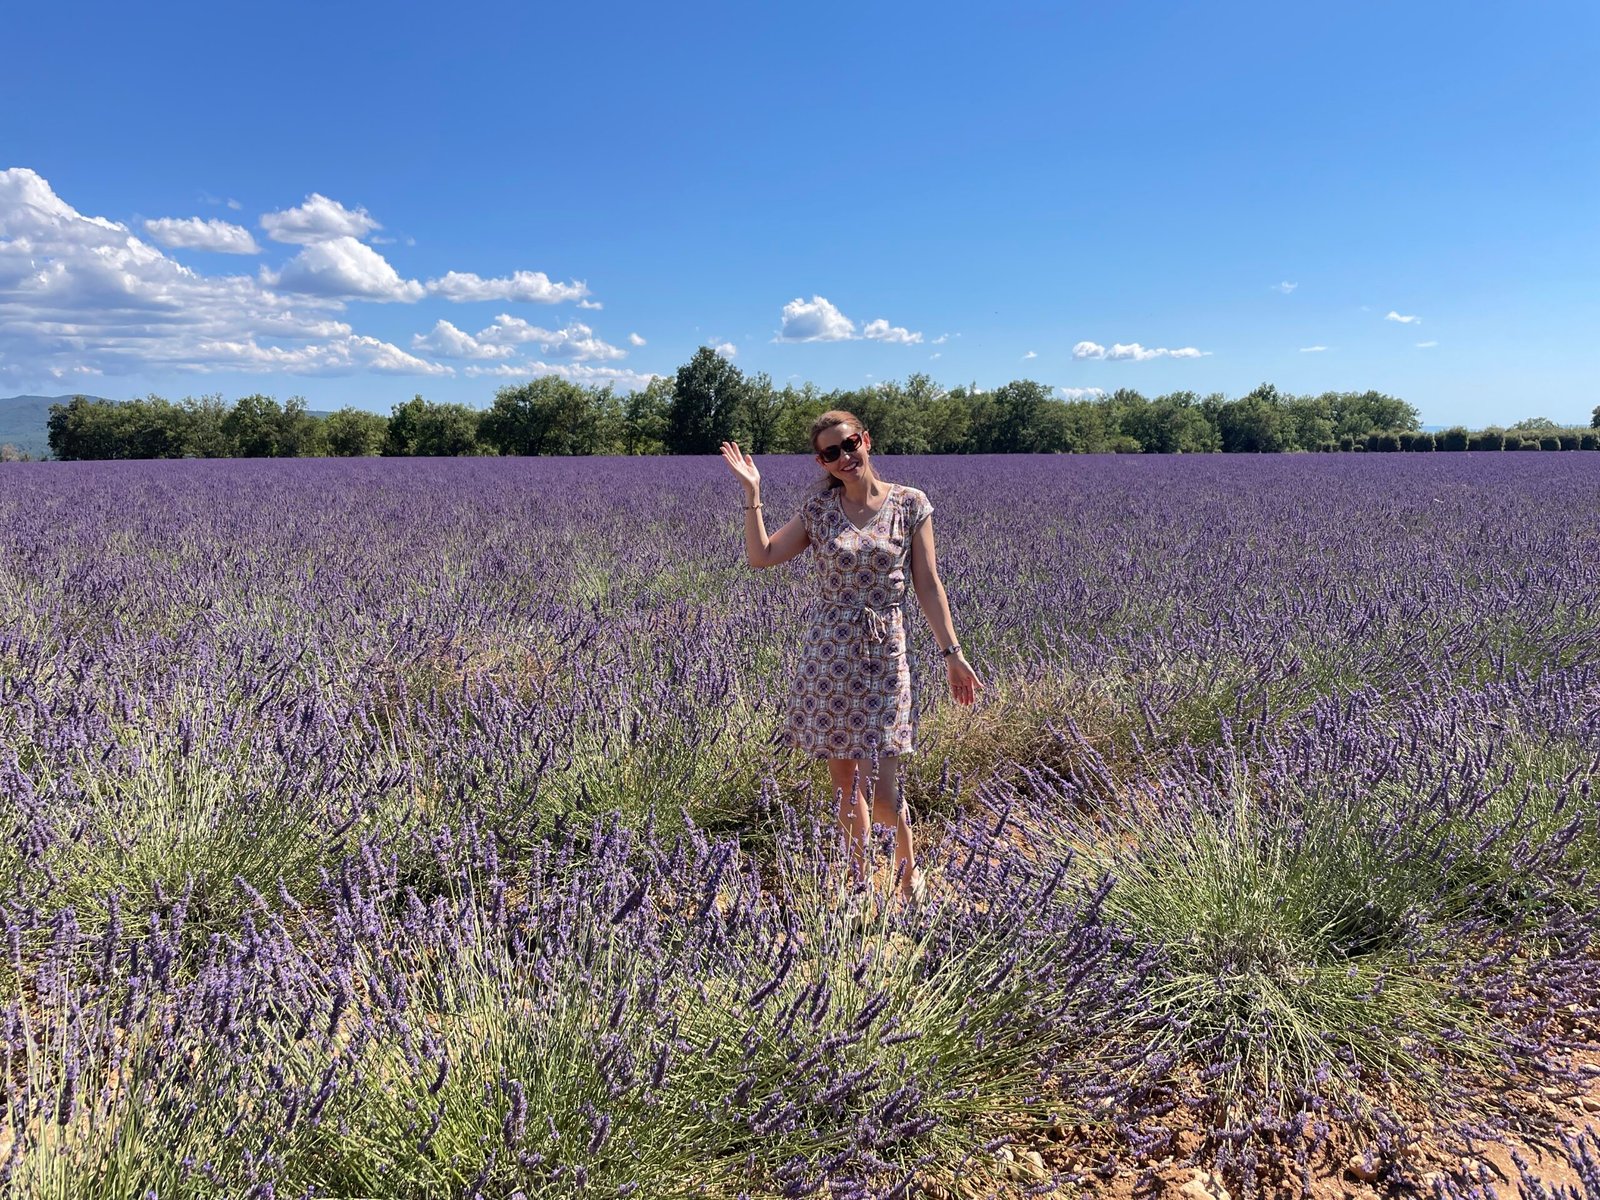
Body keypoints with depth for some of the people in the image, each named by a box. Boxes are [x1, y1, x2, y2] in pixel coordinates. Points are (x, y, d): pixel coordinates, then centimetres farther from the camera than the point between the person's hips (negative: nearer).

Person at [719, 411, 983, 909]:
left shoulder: (910, 504, -2)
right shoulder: (820, 508, 3)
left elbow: (928, 586, -1)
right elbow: (761, 556, 1)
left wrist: (952, 652, -4)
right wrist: (751, 493, -5)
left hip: (884, 651, -2)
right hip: (829, 649, 3)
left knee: (879, 789, -5)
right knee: (843, 780, 9)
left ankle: (907, 866, 25)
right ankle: (860, 879, 27)